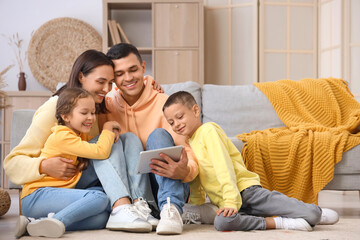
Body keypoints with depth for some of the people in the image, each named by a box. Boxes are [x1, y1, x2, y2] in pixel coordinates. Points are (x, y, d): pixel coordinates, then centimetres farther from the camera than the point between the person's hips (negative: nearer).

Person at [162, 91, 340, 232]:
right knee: (221, 223, -33)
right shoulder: (189, 143, 23)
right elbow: (196, 177, 30)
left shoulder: (208, 130, 0)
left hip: (245, 190, -5)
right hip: (225, 202, 5)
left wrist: (231, 202, -21)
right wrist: (196, 199, 12)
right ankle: (278, 222, -18)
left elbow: (223, 167, -12)